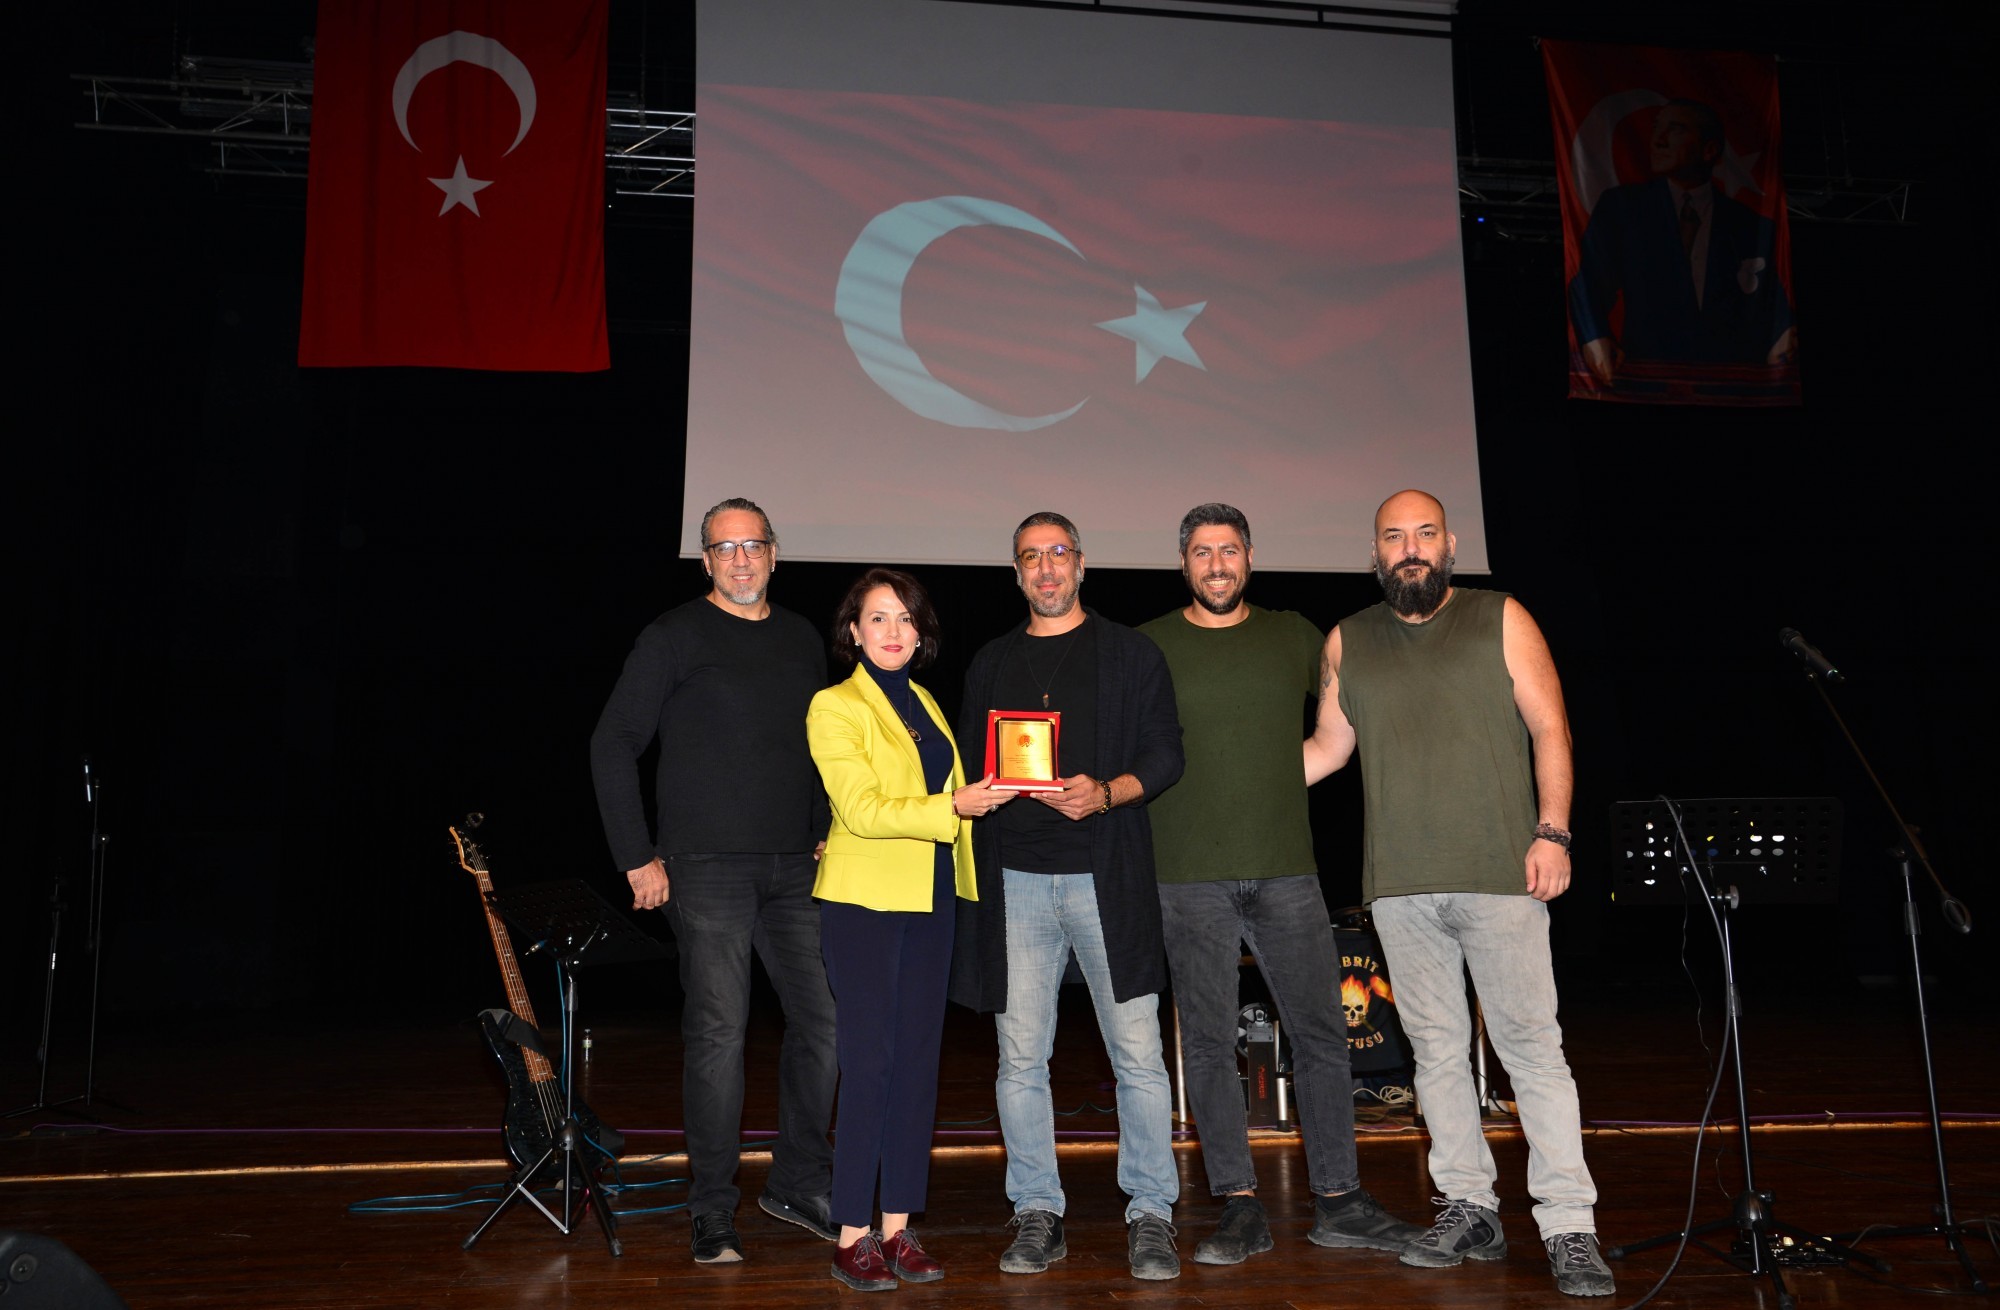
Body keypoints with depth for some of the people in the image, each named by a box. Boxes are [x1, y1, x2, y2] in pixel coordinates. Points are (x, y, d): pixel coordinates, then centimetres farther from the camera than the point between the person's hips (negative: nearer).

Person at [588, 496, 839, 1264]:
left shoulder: (802, 640, 13)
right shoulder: (674, 637, -2)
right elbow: (613, 745, -4)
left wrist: (825, 833, 12)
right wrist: (637, 857, -8)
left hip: (794, 869, 5)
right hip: (705, 868, -5)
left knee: (824, 1019, 6)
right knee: (717, 1033, -3)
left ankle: (798, 1184, 23)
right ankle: (712, 1214, 11)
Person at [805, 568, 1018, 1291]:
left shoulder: (924, 704, 15)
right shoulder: (835, 707, -5)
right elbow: (863, 808, -15)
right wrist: (953, 806, -22)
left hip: (929, 900, 7)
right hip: (864, 903, -6)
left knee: (918, 1060, 7)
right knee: (869, 1064, -5)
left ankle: (898, 1228, 17)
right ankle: (852, 1237, 6)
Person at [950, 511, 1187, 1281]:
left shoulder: (1130, 654, 8)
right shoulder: (991, 664, 17)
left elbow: (1166, 755, 2)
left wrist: (1106, 793, -14)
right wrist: (983, 794, 0)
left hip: (1107, 874, -2)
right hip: (1015, 878, 3)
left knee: (1137, 1054, -2)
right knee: (1020, 1057, 5)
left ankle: (1151, 1215, 12)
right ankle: (1037, 1215, 17)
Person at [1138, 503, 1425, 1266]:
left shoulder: (1293, 637, 11)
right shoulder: (1150, 647, 6)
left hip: (1285, 869, 2)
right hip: (1190, 878, -1)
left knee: (1321, 1035, 3)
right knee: (1208, 1045, 2)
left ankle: (1338, 1203, 16)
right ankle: (1240, 1211, 13)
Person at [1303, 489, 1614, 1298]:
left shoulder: (1501, 620, 5)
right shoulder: (1347, 642, 13)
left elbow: (1549, 729, 1)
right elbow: (1326, 748, 17)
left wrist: (1552, 832, -9)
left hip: (1499, 875, -3)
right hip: (1400, 885, 3)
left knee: (1531, 1043, -4)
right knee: (1436, 1048, 9)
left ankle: (1568, 1229, 3)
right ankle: (1468, 1209, 20)